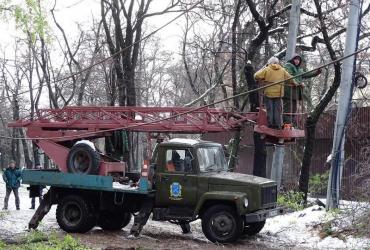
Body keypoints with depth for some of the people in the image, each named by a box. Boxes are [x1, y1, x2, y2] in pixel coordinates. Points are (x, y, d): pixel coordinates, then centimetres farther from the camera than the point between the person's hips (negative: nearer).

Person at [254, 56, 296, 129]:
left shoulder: (266, 69, 0)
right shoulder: (282, 70, 10)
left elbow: (256, 76, -8)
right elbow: (290, 79, 17)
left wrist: (261, 80, 13)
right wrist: (294, 84, 34)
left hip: (268, 93, -2)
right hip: (278, 93, 2)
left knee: (269, 109, 5)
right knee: (278, 109, 6)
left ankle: (270, 125, 6)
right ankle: (278, 125, 6)